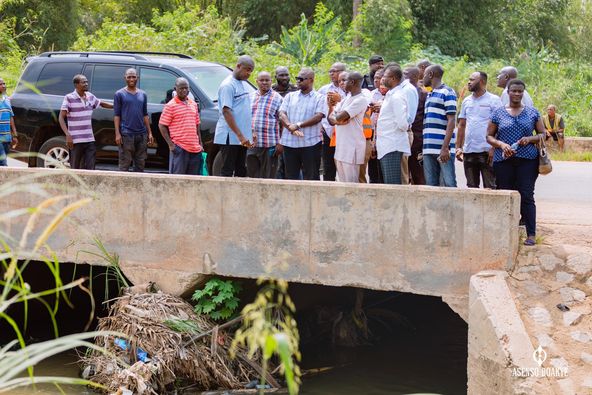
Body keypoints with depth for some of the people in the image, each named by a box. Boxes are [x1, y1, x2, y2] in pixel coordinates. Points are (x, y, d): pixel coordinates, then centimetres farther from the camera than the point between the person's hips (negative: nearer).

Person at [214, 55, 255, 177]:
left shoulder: (244, 84, 15)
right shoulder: (228, 85, -12)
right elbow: (226, 112, -19)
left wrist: (250, 132, 16)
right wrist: (240, 136, -23)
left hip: (242, 137, 9)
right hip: (230, 136, -9)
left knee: (241, 171, 11)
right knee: (227, 171, -6)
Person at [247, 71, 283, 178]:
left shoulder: (277, 98, 0)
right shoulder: (250, 97, 13)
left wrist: (280, 144, -9)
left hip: (269, 145, -4)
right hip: (251, 144, 4)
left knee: (268, 177, -2)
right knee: (252, 176, 7)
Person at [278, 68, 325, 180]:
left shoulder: (319, 98, 4)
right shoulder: (290, 96, 15)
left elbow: (319, 116, -10)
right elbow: (282, 114, 4)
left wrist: (298, 125, -18)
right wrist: (291, 127, -16)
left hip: (311, 143, -4)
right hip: (290, 142, 4)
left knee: (311, 177, -1)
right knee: (290, 176, 7)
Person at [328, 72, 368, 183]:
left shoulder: (361, 100, -13)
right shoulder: (346, 98, 15)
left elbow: (339, 117, -19)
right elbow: (331, 119, 11)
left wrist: (336, 117, 3)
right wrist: (338, 119, -10)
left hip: (352, 147, -9)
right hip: (340, 146, 9)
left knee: (351, 183, -6)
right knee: (343, 181, 11)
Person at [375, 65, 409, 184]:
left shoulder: (397, 96, -15)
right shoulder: (390, 94, 16)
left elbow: (402, 123, -22)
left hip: (393, 147, -10)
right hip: (386, 146, 10)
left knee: (393, 183, -10)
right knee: (388, 183, 13)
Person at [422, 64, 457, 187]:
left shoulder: (447, 92, -3)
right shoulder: (429, 95, 21)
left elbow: (451, 121, -10)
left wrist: (445, 147, -19)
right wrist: (423, 149, 16)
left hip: (443, 149, -8)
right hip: (428, 149, 8)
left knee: (449, 184, -9)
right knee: (431, 186, 6)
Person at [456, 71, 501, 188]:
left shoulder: (493, 100, -2)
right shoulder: (466, 101, 15)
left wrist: (494, 148, -16)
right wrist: (458, 147, 10)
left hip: (487, 151, -6)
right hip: (468, 151, 6)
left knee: (490, 186, -3)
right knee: (471, 186, 10)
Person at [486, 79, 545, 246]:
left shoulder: (532, 112, 9)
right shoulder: (498, 113, 8)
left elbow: (542, 134, 12)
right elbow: (489, 136, 9)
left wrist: (530, 139, -9)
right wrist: (501, 144, -11)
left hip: (527, 160, -1)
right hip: (503, 161, 1)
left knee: (526, 196, -6)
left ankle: (531, 235, -6)